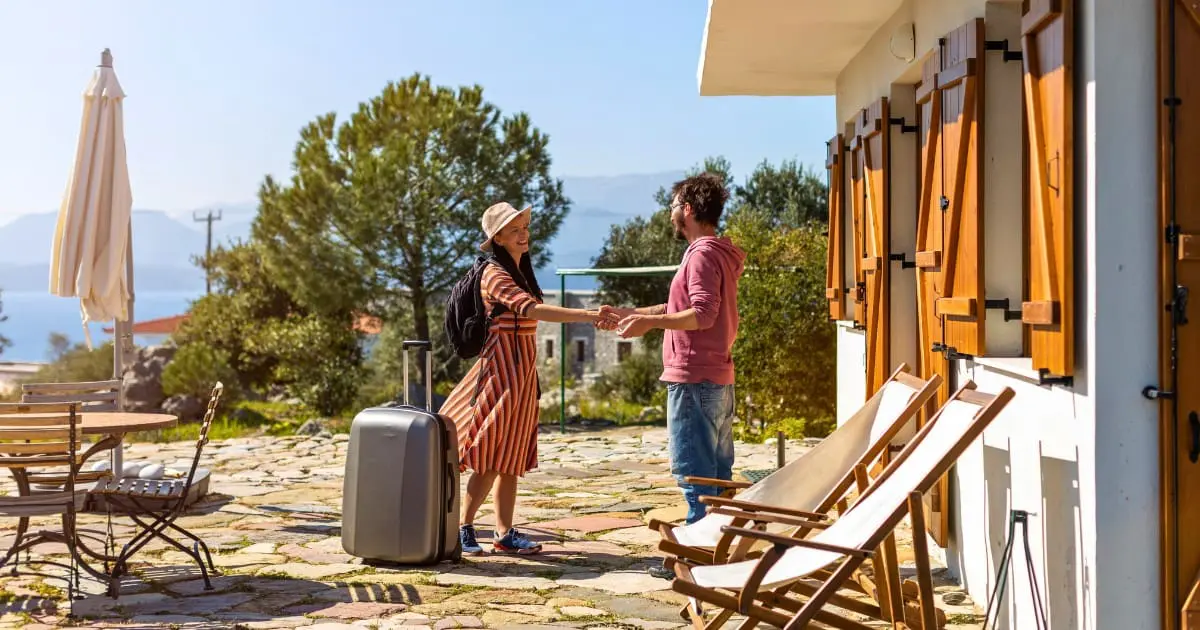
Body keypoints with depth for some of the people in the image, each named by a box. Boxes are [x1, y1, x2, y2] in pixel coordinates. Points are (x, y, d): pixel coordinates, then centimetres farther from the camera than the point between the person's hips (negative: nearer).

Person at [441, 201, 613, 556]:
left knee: (511, 460, 9)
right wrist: (588, 316, -35)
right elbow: (534, 310, -27)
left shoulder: (521, 272, 16)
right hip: (502, 368, -9)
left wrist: (529, 379, 17)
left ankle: (505, 534, 13)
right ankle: (463, 529, 6)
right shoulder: (495, 274, -13)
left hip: (522, 370, 9)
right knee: (492, 460, -6)